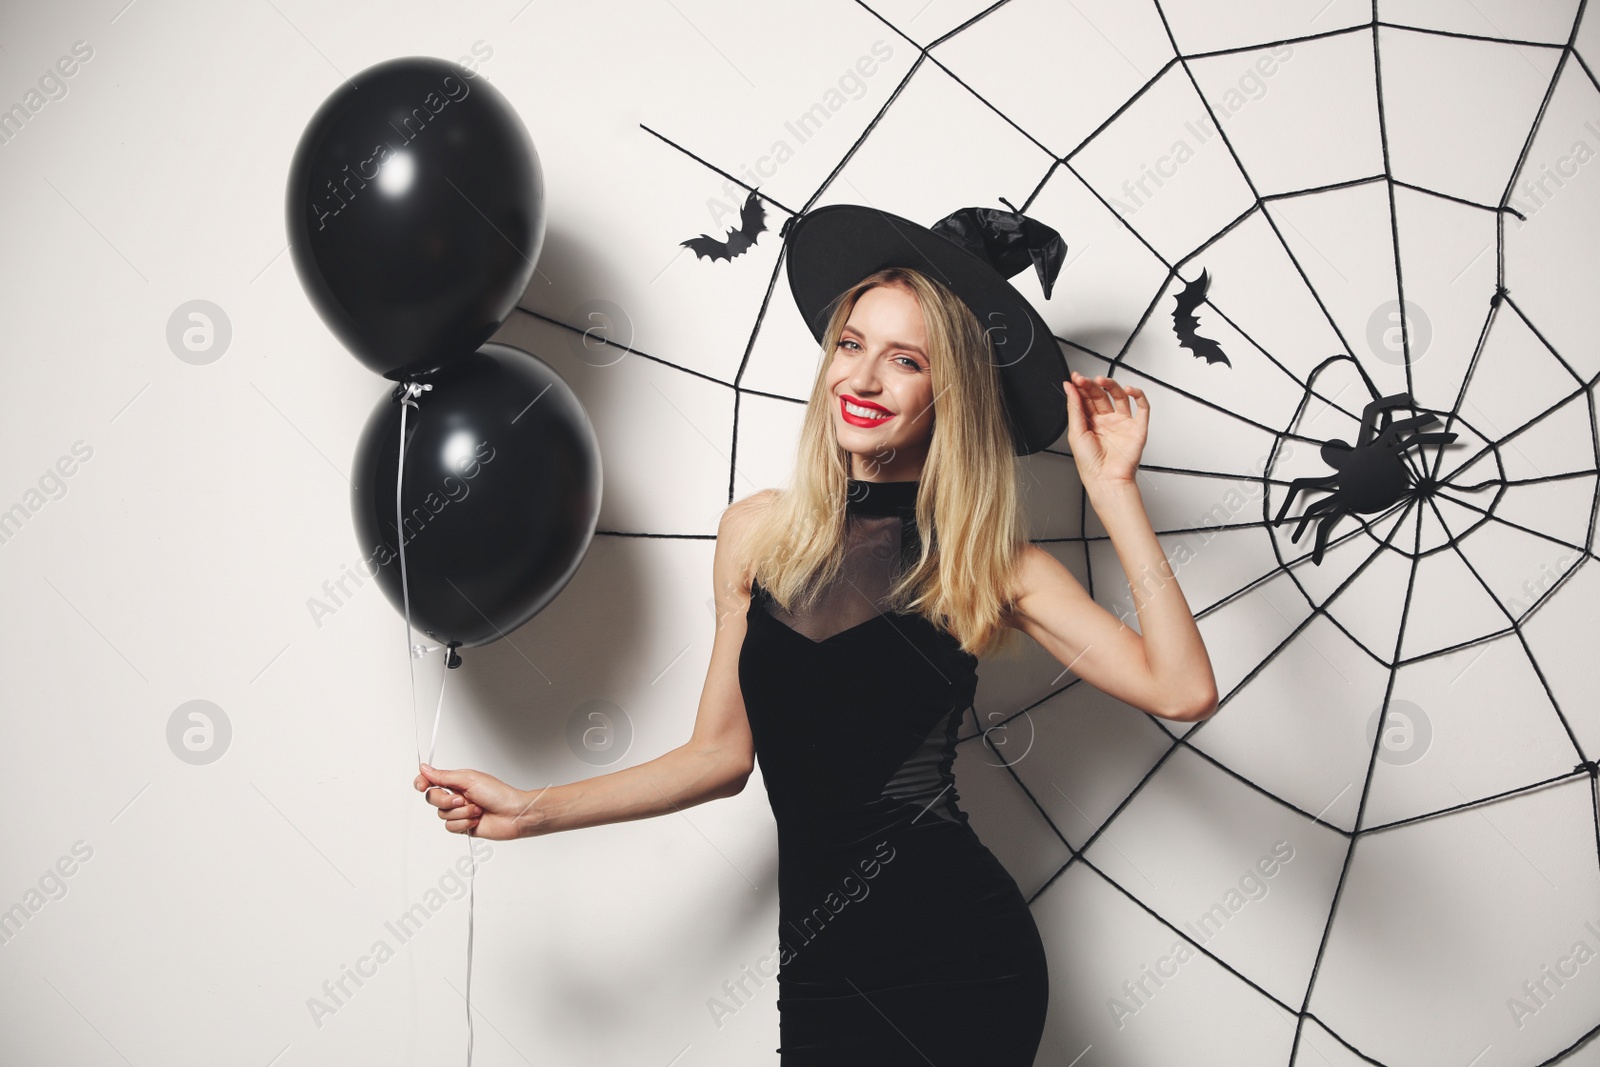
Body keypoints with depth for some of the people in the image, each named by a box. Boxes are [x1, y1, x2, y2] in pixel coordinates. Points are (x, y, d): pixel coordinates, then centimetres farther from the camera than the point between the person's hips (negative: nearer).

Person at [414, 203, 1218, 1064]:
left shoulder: (991, 566, -2)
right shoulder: (758, 532, 6)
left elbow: (1183, 690, -13)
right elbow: (722, 754, 12)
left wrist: (1110, 486, -12)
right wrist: (535, 811, 9)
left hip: (956, 958, -3)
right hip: (822, 970, 3)